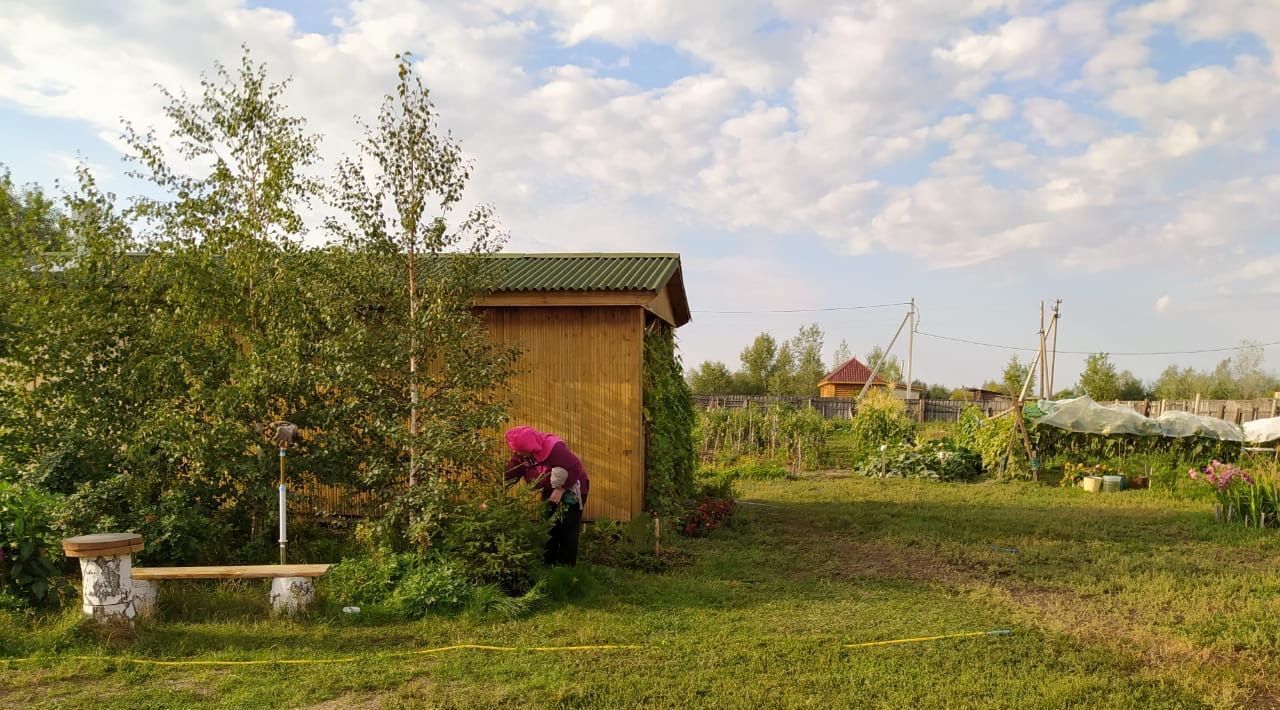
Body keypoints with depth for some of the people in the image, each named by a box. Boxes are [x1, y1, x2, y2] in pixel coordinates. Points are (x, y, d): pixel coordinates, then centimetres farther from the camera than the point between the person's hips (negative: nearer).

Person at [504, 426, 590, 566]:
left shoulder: (554, 448, -31)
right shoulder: (521, 456, -11)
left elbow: (575, 468, -30)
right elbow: (508, 476, -14)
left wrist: (561, 489, -30)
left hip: (571, 491, -7)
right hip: (551, 493, 7)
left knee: (567, 532, -6)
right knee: (549, 530, 11)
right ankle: (548, 566, 22)